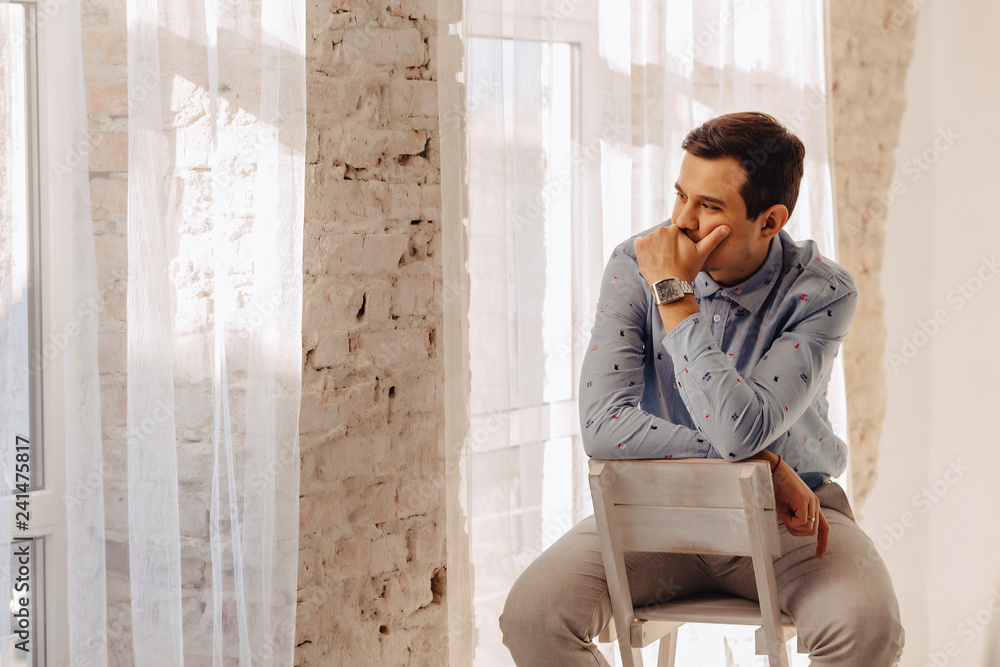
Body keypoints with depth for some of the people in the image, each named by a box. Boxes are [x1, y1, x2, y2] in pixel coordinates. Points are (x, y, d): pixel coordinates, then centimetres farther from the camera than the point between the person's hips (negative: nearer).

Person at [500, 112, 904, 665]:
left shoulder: (822, 293, -16)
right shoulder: (634, 266, -10)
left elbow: (741, 430, -30)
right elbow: (602, 426, -21)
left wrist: (674, 295, -25)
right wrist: (763, 464, -24)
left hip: (788, 518, -1)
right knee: (532, 613, -24)